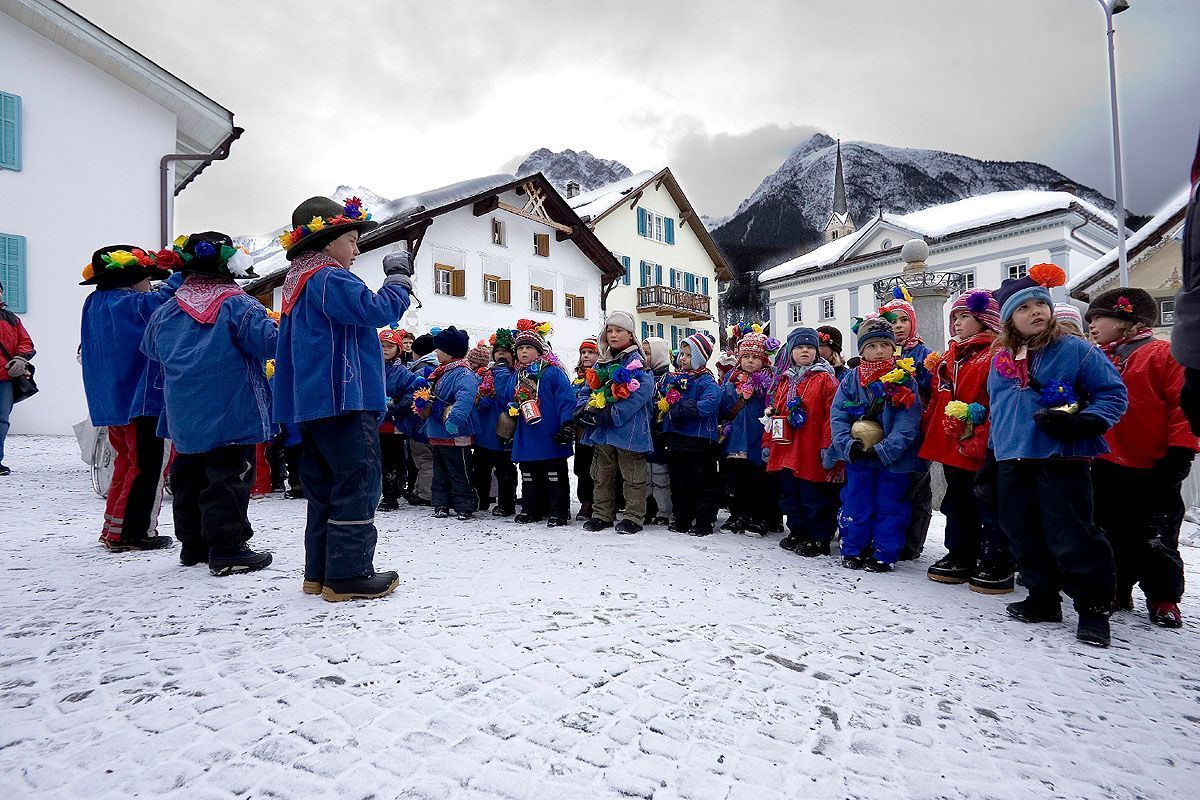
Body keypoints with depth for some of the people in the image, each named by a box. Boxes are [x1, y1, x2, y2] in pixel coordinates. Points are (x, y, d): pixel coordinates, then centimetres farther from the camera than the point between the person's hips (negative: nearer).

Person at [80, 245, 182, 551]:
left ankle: (113, 528, 26)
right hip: (141, 399, -10)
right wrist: (182, 274, -18)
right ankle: (132, 533, 2)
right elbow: (161, 300, -30)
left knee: (127, 462, 20)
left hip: (112, 401, 10)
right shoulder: (129, 304, -15)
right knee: (148, 468, -2)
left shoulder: (95, 303, 14)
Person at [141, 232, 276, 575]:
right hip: (231, 415, -6)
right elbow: (269, 341, -19)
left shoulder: (166, 311, 9)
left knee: (188, 478, 16)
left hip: (184, 417, 7)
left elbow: (150, 348, 21)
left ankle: (193, 545, 27)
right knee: (228, 478, -2)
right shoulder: (238, 305, -11)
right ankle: (227, 550, 1)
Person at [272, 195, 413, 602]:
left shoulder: (297, 284, 22)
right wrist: (398, 276, -5)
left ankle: (320, 571, 21)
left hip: (311, 402, 11)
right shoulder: (331, 279, -10)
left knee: (325, 485, 15)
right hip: (343, 399, -10)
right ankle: (348, 575, -2)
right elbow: (378, 309, -18)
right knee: (358, 481, -6)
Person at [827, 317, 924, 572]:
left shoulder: (904, 379, -4)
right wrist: (849, 445, -16)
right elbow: (837, 416, -2)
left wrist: (883, 450, -20)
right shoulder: (851, 379, 3)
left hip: (894, 458, -2)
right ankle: (853, 551, 22)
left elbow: (908, 422, -11)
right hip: (857, 457, 2)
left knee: (889, 507, 7)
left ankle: (883, 554, 19)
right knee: (856, 505, 9)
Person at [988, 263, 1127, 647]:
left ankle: (1094, 608, 11)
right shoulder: (1000, 360, 11)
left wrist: (1083, 423, -18)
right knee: (1024, 535, 12)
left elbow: (1114, 394, -1)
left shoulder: (1077, 351, -3)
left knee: (1070, 536, -4)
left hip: (1061, 460, -5)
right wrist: (994, 451, 18)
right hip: (1012, 463, 5)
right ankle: (1043, 599, 26)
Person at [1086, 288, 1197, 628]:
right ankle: (1115, 591, 26)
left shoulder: (1164, 355, -6)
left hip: (1153, 468, -5)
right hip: (1107, 466, 5)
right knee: (1112, 535, 13)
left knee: (1157, 537, 5)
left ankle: (1163, 599, 20)